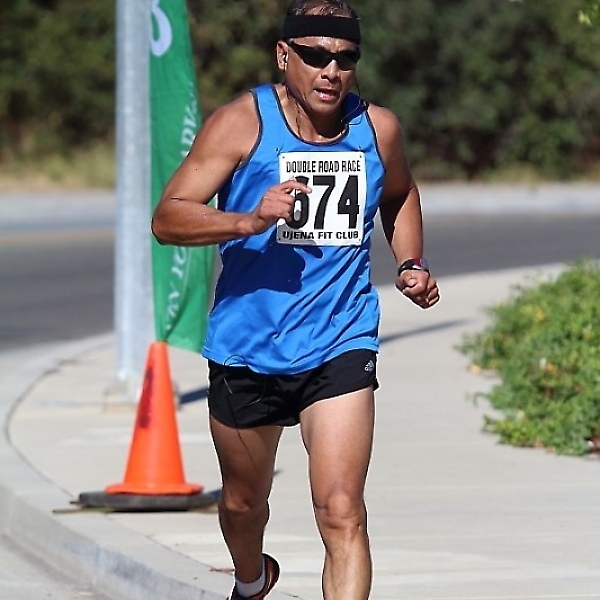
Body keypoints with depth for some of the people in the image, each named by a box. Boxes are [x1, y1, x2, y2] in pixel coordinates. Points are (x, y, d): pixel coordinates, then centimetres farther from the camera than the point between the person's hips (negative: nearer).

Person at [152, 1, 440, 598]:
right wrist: (250, 221, -32)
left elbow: (399, 196, 24)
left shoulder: (377, 128, 0)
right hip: (247, 346, 0)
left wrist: (410, 264, 7)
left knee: (342, 514, -16)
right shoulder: (242, 124, -11)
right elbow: (166, 218, -17)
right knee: (244, 502, 21)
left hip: (339, 347, 0)